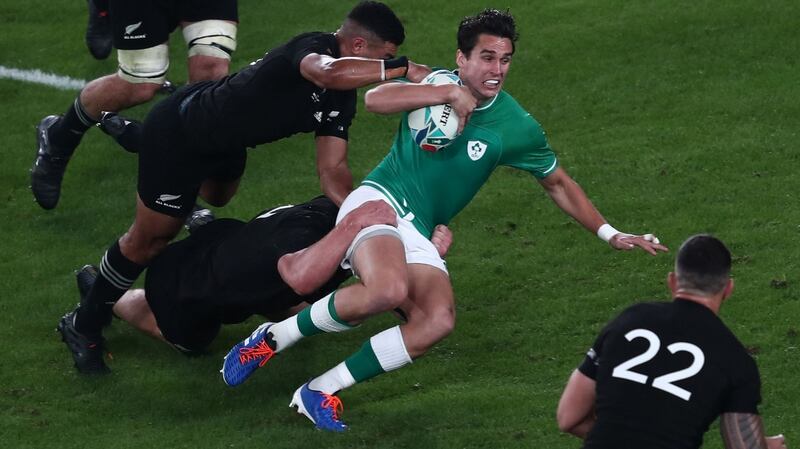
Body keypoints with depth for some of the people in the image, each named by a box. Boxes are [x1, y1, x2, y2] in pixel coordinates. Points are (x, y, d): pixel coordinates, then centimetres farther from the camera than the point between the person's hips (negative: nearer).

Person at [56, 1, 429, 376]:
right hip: (175, 136, -10)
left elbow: (332, 170, -5)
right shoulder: (315, 47, -30)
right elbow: (329, 73, -55)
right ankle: (85, 324, 21)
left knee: (218, 197, 39)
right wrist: (402, 68, -47)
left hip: (224, 144, 10)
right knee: (149, 239, 3)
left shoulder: (342, 100, -3)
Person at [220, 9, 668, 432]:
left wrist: (612, 235, 13)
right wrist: (448, 93, -24)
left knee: (438, 321, -26)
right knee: (388, 290, -37)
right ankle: (274, 336, -16)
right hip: (379, 200, -4)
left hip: (418, 235, 4)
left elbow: (558, 184, 17)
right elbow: (375, 99, -19)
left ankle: (320, 391, -17)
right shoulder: (435, 84, 0)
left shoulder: (518, 128, 3)